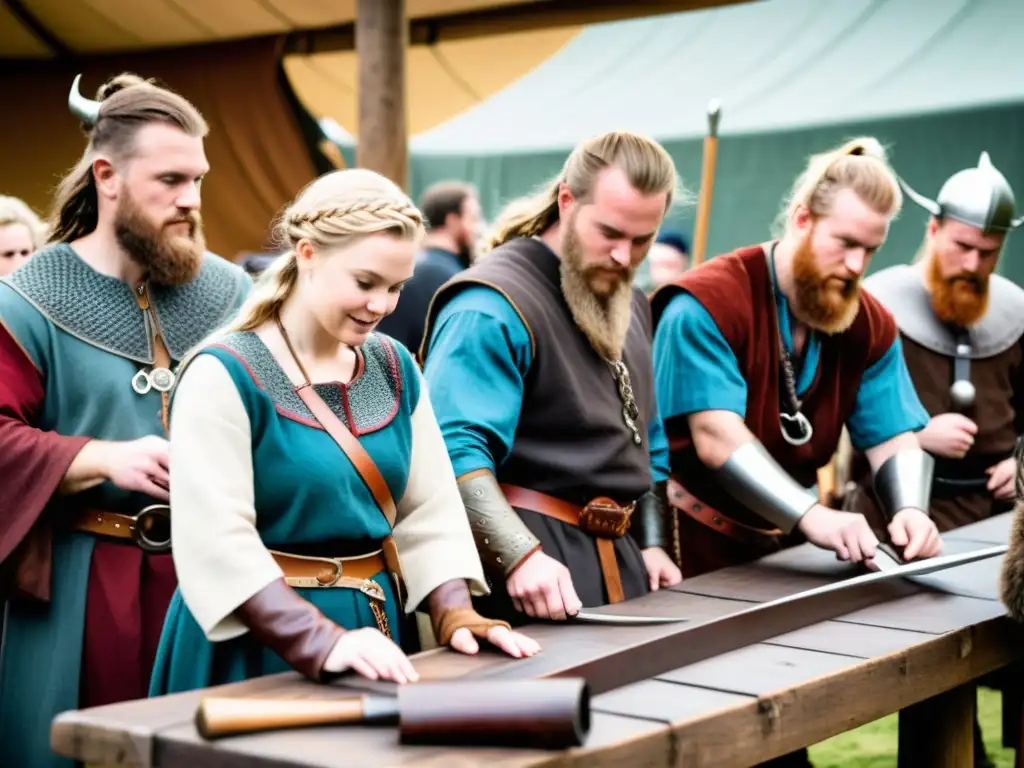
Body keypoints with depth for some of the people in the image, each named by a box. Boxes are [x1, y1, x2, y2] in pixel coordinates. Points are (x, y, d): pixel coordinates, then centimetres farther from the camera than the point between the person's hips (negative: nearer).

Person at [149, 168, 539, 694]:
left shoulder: (396, 370, 6)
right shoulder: (224, 376, -14)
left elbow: (430, 512, 4)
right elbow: (218, 542, -21)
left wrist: (456, 616, -11)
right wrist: (321, 642, -30)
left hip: (376, 625, 6)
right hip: (260, 646, -6)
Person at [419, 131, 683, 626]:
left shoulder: (629, 303, 14)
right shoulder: (493, 306, -16)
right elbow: (452, 449, -25)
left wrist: (652, 543, 14)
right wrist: (522, 555, -33)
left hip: (619, 558, 8)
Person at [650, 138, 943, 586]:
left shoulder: (871, 326, 2)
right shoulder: (707, 305, -18)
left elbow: (895, 440, -1)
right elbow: (718, 439, -27)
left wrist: (909, 510, -23)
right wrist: (812, 517, -37)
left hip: (780, 549, 5)